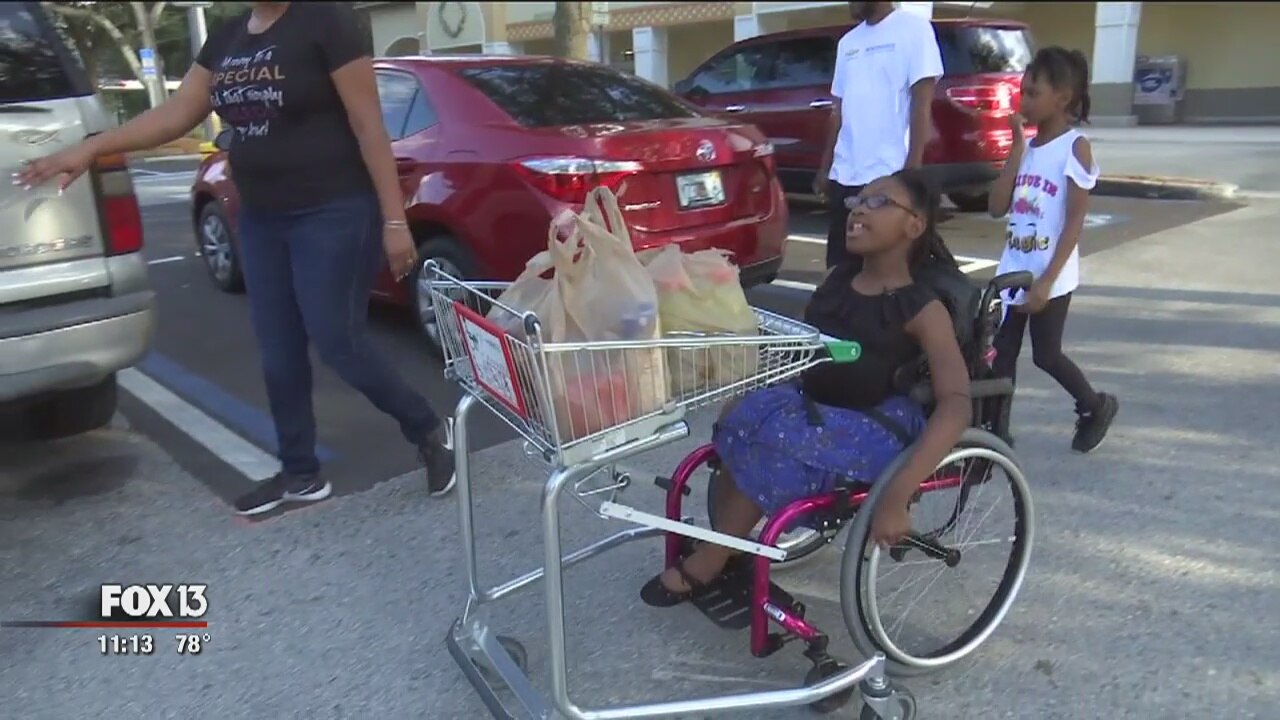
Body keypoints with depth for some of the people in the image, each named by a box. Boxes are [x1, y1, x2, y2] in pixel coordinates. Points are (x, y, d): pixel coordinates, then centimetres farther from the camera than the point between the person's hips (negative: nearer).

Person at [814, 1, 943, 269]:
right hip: (844, 176, 6)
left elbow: (921, 103, -8)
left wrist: (912, 169, -15)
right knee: (840, 267, 8)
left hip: (889, 175, -6)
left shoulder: (913, 28, -1)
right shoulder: (847, 42, 17)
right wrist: (825, 167, 14)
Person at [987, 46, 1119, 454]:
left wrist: (1047, 279, -20)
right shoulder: (1027, 146, 8)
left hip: (1051, 275, -6)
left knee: (1046, 355, 5)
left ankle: (1096, 407, 31)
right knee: (1002, 352, 5)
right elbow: (997, 208, -1)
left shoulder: (1075, 147, -10)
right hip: (1013, 269, 6)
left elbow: (1075, 220, -15)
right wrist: (1017, 148, -4)